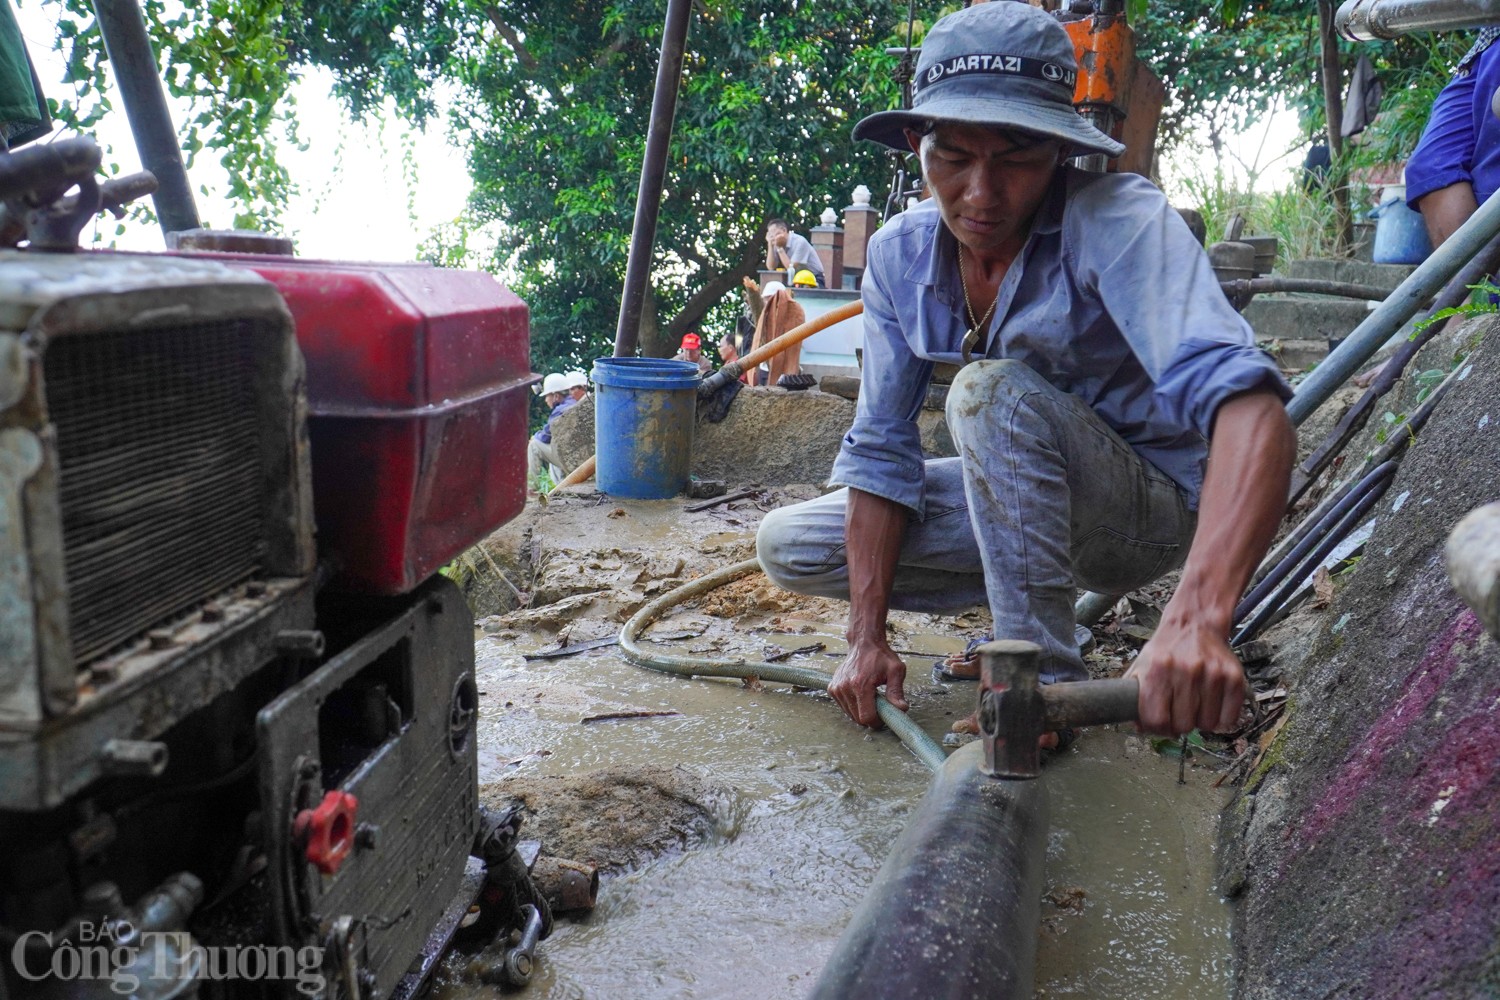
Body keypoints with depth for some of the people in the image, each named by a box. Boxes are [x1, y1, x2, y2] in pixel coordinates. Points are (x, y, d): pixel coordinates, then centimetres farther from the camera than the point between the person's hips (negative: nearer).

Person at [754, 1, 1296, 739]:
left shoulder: (1120, 223, -27)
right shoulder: (900, 254, -10)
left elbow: (1247, 406, -43)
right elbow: (880, 449, -6)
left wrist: (1198, 617, -59)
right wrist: (867, 638, -11)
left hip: (1154, 509, -5)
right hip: (1017, 499, 6)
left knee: (992, 389, -33)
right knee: (786, 545, -3)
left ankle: (1046, 677, -19)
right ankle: (1026, 601, 8)